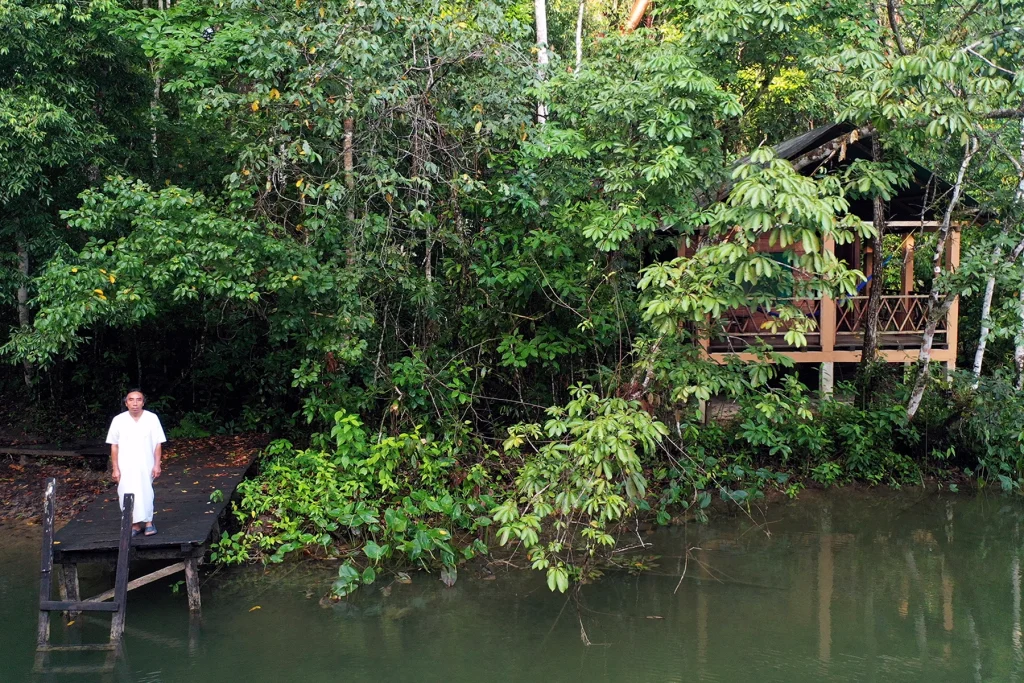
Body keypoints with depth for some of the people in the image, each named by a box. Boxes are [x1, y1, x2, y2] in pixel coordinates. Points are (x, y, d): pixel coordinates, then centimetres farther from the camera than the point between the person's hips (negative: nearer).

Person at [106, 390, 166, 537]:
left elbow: (157, 444, -1)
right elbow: (114, 446, 1)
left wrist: (157, 465, -5)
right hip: (125, 467, 1)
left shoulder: (152, 419, -5)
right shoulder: (118, 420, -4)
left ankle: (148, 521, 19)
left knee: (145, 494, 3)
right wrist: (115, 468, -1)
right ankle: (135, 524, 16)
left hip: (145, 466, -1)